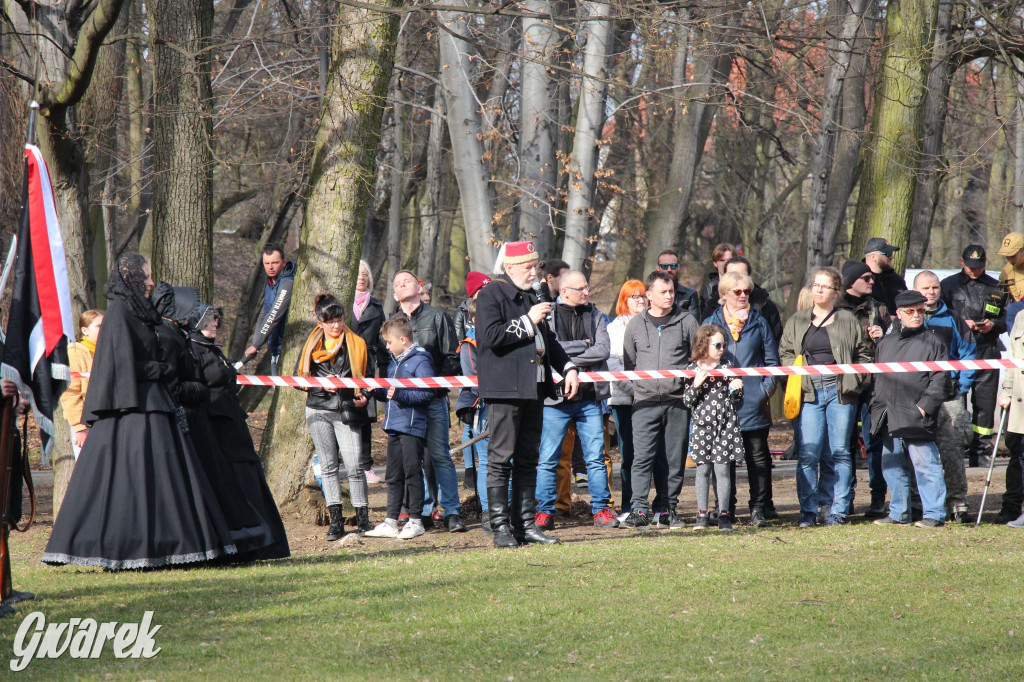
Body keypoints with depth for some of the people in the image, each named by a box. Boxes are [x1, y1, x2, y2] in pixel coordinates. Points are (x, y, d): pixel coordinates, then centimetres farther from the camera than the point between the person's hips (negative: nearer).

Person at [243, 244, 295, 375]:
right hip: (275, 349, 10)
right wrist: (255, 342, 12)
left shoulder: (287, 284, -20)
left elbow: (274, 317, -23)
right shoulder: (270, 282, 12)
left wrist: (256, 345, -20)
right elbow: (264, 314, 20)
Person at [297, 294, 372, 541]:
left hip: (346, 412, -2)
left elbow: (365, 378, 10)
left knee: (354, 466, -8)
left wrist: (363, 397, -9)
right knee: (328, 465, 3)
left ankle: (363, 518, 2)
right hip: (318, 411, 2)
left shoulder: (356, 344, 6)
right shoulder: (312, 344, 11)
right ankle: (335, 520, 6)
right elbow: (301, 379, 11)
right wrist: (322, 385, -7)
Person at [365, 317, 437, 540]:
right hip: (394, 427, 9)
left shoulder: (420, 361, -10)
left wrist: (400, 394, -24)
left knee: (412, 473, -2)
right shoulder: (394, 363, 18)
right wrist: (377, 391, 8)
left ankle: (415, 521, 5)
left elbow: (427, 393, -17)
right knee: (393, 475, 10)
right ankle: (391, 521, 14)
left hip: (412, 427, -9)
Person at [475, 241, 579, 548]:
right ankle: (500, 526, -5)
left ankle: (525, 523, 12)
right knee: (501, 458, -6)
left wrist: (568, 367, 17)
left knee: (528, 459, 9)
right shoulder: (491, 295, -4)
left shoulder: (530, 297, 21)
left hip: (534, 389, 8)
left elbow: (548, 339, 31)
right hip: (505, 389, -8)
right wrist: (527, 322, -14)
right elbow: (491, 336, -18)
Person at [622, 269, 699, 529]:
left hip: (678, 400, 0)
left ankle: (671, 508, 10)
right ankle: (639, 509, -11)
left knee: (676, 458, 3)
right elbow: (628, 362, 18)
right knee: (642, 458, -9)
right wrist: (638, 384, 9)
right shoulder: (636, 324, 11)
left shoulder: (687, 322, 7)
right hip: (645, 400, 0)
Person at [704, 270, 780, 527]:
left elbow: (772, 359, 11)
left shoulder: (759, 323, 11)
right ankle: (726, 509, 7)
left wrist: (767, 387, -3)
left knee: (757, 455, 2)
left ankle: (758, 508, 5)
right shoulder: (711, 323, 10)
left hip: (754, 400, 0)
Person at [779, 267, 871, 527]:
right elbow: (785, 353, 18)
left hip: (840, 392, -1)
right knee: (808, 454, -6)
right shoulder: (797, 322, 15)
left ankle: (839, 510, 6)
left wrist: (854, 379, -2)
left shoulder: (848, 321, 8)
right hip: (810, 393, 1)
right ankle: (808, 511, -1)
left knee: (840, 452, 1)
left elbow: (863, 354, 10)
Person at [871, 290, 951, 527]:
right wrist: (877, 406, 13)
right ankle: (899, 513, 21)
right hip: (889, 419, 6)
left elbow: (940, 381, -5)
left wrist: (924, 407, -13)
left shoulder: (933, 343, 0)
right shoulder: (886, 343, 16)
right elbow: (878, 378, 24)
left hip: (918, 419, -6)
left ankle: (934, 514, 0)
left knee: (926, 466, -6)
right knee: (893, 468, 11)